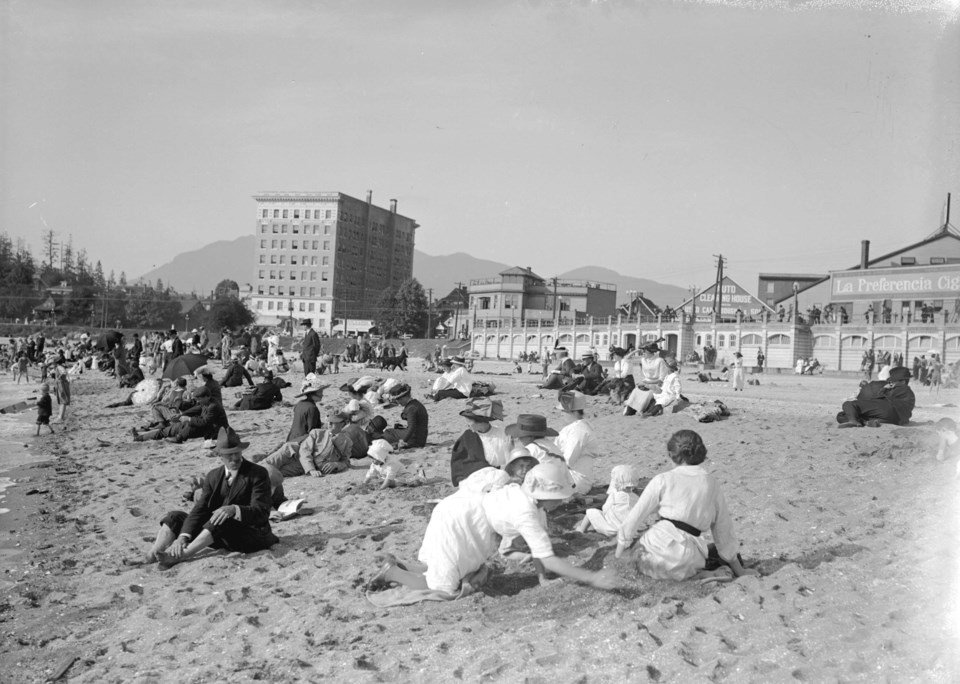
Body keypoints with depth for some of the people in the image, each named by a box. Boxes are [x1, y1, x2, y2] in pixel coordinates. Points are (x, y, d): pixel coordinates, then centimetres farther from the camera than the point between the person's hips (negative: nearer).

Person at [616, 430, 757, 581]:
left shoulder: (663, 480, 1)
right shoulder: (711, 484, 10)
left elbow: (635, 517, 5)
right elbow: (723, 528, 19)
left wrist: (616, 562, 15)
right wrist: (739, 571, 29)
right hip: (685, 566, 4)